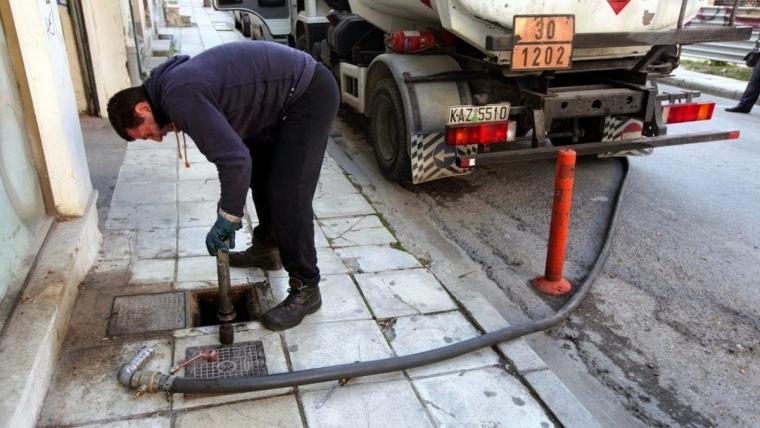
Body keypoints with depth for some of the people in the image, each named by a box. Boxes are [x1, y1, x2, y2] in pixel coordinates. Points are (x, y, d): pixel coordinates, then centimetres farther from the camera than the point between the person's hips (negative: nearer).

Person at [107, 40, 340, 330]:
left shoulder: (180, 97, -22)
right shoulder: (173, 84, 9)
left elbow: (236, 159, -28)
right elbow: (230, 146, 16)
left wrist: (227, 218, -16)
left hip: (310, 94, -10)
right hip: (284, 94, 11)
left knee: (288, 196, -10)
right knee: (260, 174, 22)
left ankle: (306, 290, 2)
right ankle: (267, 248, 39)